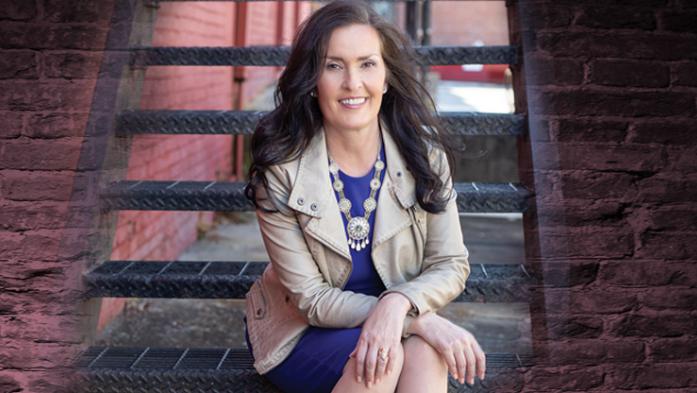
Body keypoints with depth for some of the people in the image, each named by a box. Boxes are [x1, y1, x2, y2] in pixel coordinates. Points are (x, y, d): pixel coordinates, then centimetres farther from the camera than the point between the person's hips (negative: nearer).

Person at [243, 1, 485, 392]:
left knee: (425, 351, -31)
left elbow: (451, 264, -8)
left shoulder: (423, 153, -11)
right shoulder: (281, 169, -18)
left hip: (395, 319, 2)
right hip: (301, 336, -2)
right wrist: (421, 320, -29)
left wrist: (398, 303, -31)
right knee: (387, 356, -31)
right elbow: (309, 299, -17)